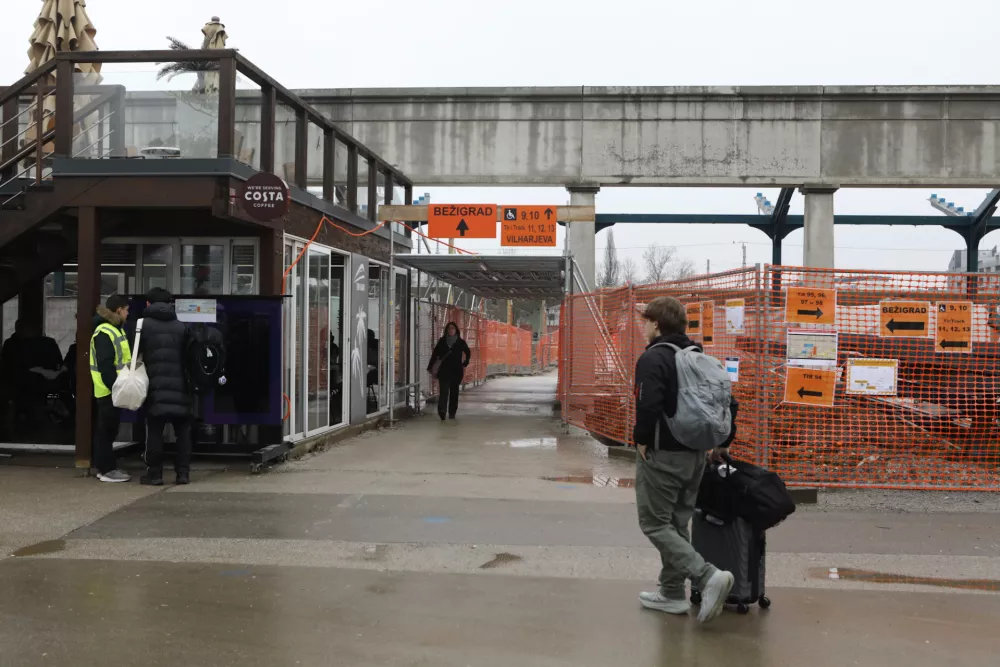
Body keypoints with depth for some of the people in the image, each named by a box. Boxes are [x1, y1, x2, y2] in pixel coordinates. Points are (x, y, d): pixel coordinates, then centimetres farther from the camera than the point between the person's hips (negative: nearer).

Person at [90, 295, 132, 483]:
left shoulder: (116, 329, 17)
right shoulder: (104, 332, -17)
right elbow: (105, 365, -23)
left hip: (114, 388, 10)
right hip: (109, 389, -10)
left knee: (108, 428, 14)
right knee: (107, 429, -4)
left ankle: (105, 466, 22)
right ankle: (107, 469, 1)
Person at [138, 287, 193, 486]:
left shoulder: (144, 324, -1)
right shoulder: (181, 326, 7)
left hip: (155, 386, -2)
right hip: (179, 386, 2)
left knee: (154, 432, 4)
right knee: (183, 432, 9)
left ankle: (154, 473, 5)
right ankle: (183, 472, 7)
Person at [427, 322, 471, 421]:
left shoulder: (460, 342, 5)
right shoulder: (442, 341, 5)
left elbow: (468, 353, 19)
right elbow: (435, 354, 5)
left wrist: (464, 364, 12)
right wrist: (430, 367, -2)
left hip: (456, 371, 1)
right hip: (444, 370, -1)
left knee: (454, 392, 6)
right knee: (444, 390, -15)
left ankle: (452, 412, 13)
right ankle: (442, 410, -28)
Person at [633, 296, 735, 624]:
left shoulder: (653, 358, -15)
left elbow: (648, 405, -27)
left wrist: (642, 440, -11)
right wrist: (721, 442, 20)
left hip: (661, 455, -8)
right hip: (694, 455, 8)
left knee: (655, 524, 0)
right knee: (677, 524, 17)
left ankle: (708, 575, -14)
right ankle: (672, 593, 23)